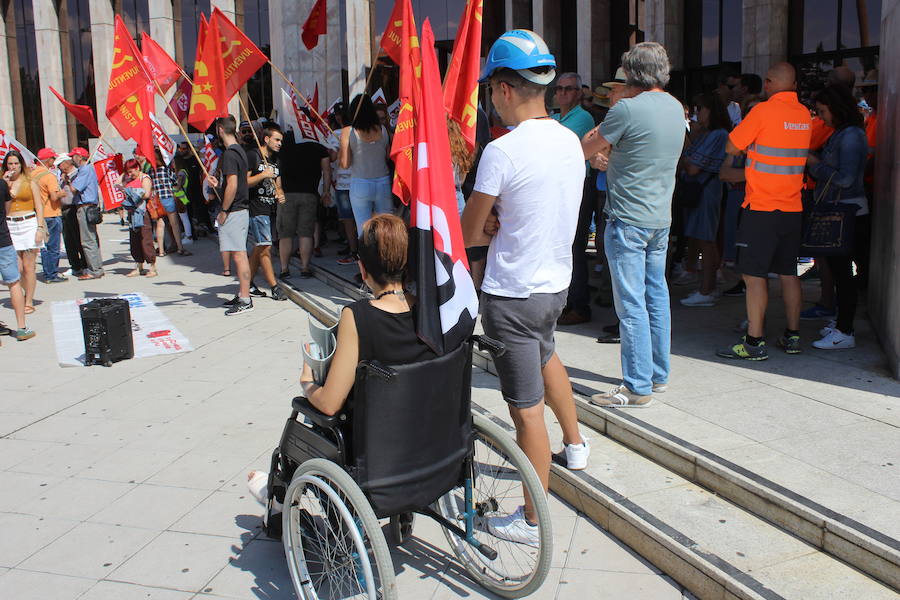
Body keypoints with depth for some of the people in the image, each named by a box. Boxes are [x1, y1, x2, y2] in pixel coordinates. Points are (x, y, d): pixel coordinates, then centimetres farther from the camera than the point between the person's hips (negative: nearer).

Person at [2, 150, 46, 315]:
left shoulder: (30, 182, 6)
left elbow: (39, 206, 4)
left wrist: (40, 228, -5)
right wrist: (5, 183, -8)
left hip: (29, 224, -2)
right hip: (10, 226, 2)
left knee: (28, 267, -1)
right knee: (17, 268, -1)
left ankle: (29, 302, 7)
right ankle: (28, 293, 22)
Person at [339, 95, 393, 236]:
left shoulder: (347, 132, -6)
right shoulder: (382, 129, 1)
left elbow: (345, 164, -7)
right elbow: (389, 157, 6)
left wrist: (339, 152, 12)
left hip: (360, 184, -2)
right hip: (384, 183, 2)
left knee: (364, 231, 4)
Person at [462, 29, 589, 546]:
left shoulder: (503, 151, -22)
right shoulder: (570, 140, 2)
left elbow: (468, 234, -13)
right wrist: (504, 225, 0)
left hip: (513, 294, -8)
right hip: (557, 282, 9)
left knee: (528, 409, 1)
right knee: (546, 355, 35)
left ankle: (532, 522, 15)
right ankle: (575, 444, 53)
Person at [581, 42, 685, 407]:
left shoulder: (627, 109, -16)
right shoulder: (675, 108, 10)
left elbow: (586, 148, -6)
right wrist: (610, 156, 6)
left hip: (628, 220, -8)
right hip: (661, 217, 8)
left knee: (631, 303, -4)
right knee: (656, 296, 14)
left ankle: (638, 387, 1)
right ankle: (658, 374, 25)